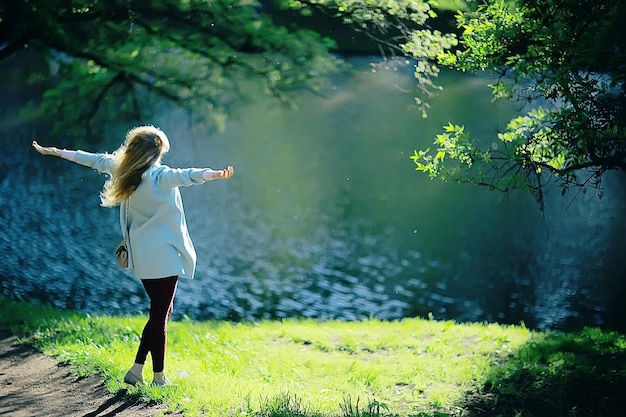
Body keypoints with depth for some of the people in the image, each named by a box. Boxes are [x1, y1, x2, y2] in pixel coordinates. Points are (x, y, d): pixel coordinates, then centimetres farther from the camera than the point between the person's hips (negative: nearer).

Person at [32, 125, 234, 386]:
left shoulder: (121, 169, 5)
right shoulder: (159, 176, -15)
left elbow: (95, 160, 20)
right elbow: (184, 176, -35)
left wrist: (55, 152, 33)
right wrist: (214, 174, -53)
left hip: (142, 257, 8)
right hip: (164, 256, -8)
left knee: (161, 312, 17)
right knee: (159, 316, 0)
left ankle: (136, 371, 16)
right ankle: (159, 378, 7)